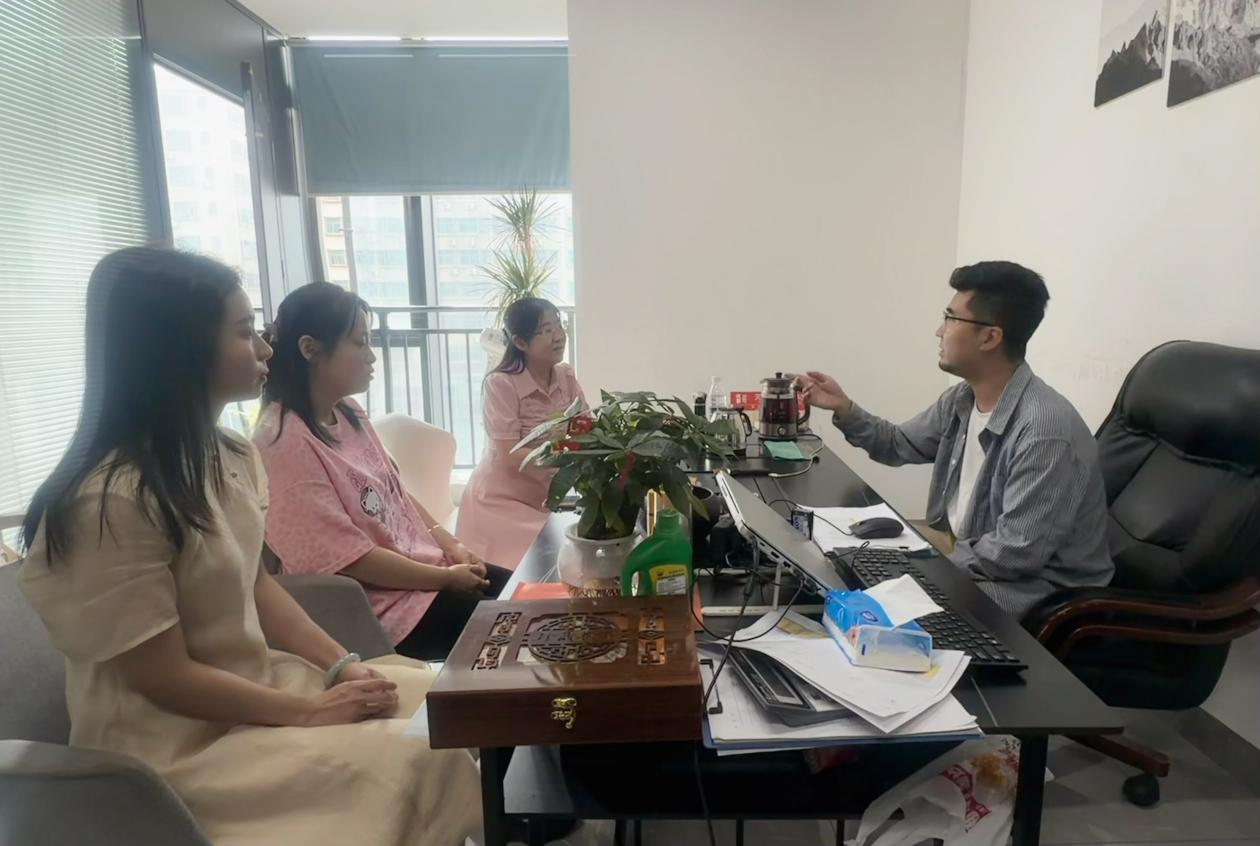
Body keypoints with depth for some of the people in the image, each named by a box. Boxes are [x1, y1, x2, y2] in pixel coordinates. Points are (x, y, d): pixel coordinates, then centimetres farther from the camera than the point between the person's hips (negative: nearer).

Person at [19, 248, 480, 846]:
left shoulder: (226, 457, 3)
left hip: (257, 679, 8)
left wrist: (342, 666, -3)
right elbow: (164, 678, -21)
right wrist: (311, 711, -15)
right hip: (176, 740, -8)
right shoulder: (111, 501, -25)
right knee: (419, 763, -20)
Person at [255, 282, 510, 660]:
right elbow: (346, 556, -23)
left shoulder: (348, 413, 5)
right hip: (381, 601, -8)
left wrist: (450, 545, 0)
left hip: (426, 565, 8)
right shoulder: (285, 441, -22)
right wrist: (447, 578, -16)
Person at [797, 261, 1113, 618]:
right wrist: (845, 409, 2)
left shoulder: (1044, 430, -29)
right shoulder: (962, 399, 0)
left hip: (1038, 589, -8)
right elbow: (900, 444, 16)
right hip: (965, 557, 8)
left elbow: (1016, 553, -28)